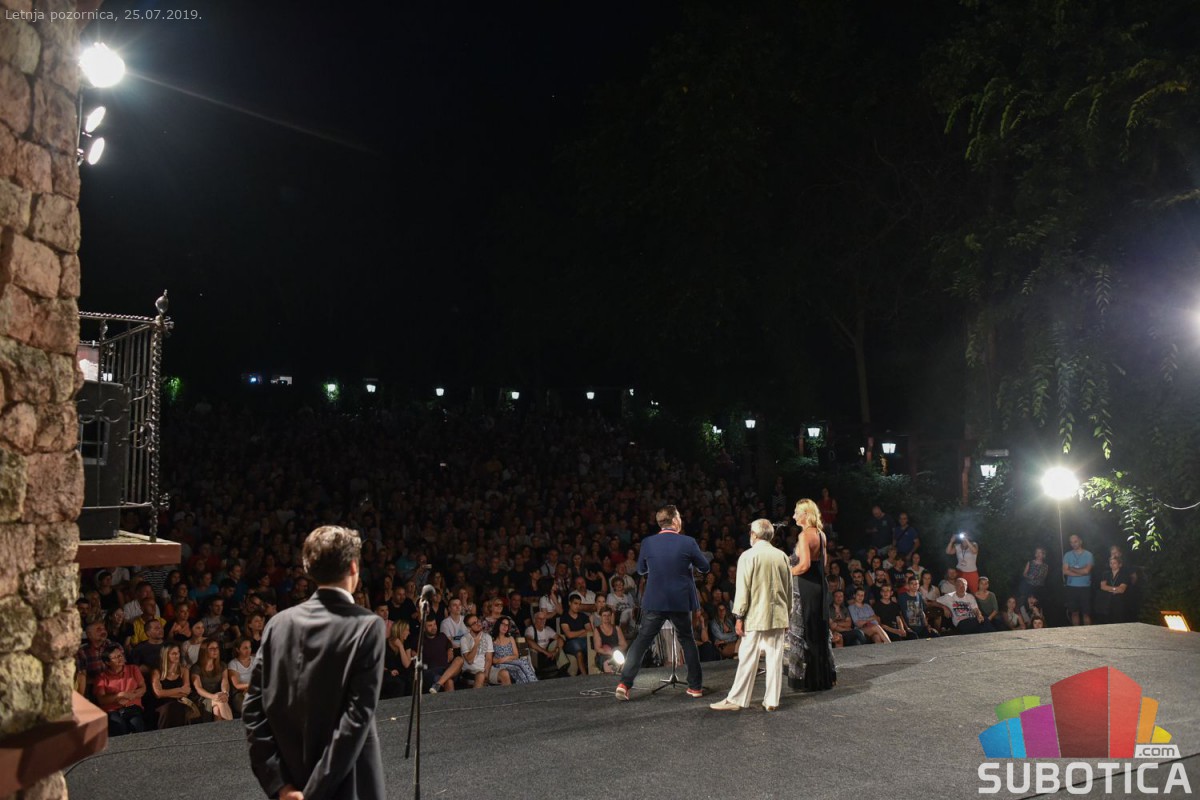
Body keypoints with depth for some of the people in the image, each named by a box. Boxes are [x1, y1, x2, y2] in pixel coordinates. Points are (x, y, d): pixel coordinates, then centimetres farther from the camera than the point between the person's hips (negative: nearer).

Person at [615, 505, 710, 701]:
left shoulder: (647, 543, -4)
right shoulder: (688, 542, -9)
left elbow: (641, 570, 10)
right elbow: (704, 567, 3)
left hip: (654, 602, 0)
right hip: (681, 602, 0)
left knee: (641, 641, 5)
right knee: (687, 641, 17)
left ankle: (624, 683, -4)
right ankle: (696, 686, 21)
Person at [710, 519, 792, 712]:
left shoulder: (748, 556, -8)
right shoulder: (782, 556, 6)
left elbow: (743, 590, -10)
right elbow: (789, 588, 12)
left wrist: (739, 617, -5)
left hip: (755, 616, -4)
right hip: (778, 616, 4)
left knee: (748, 659, 0)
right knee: (775, 658, 7)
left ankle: (736, 700, 5)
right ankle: (772, 700, 10)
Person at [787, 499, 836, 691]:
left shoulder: (805, 535, -17)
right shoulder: (821, 534, 10)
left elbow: (804, 565, -25)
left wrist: (788, 572, -9)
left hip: (805, 588, -9)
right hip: (820, 586, 9)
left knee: (804, 632, 0)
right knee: (820, 631, 16)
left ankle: (811, 679, 5)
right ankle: (826, 675, 25)